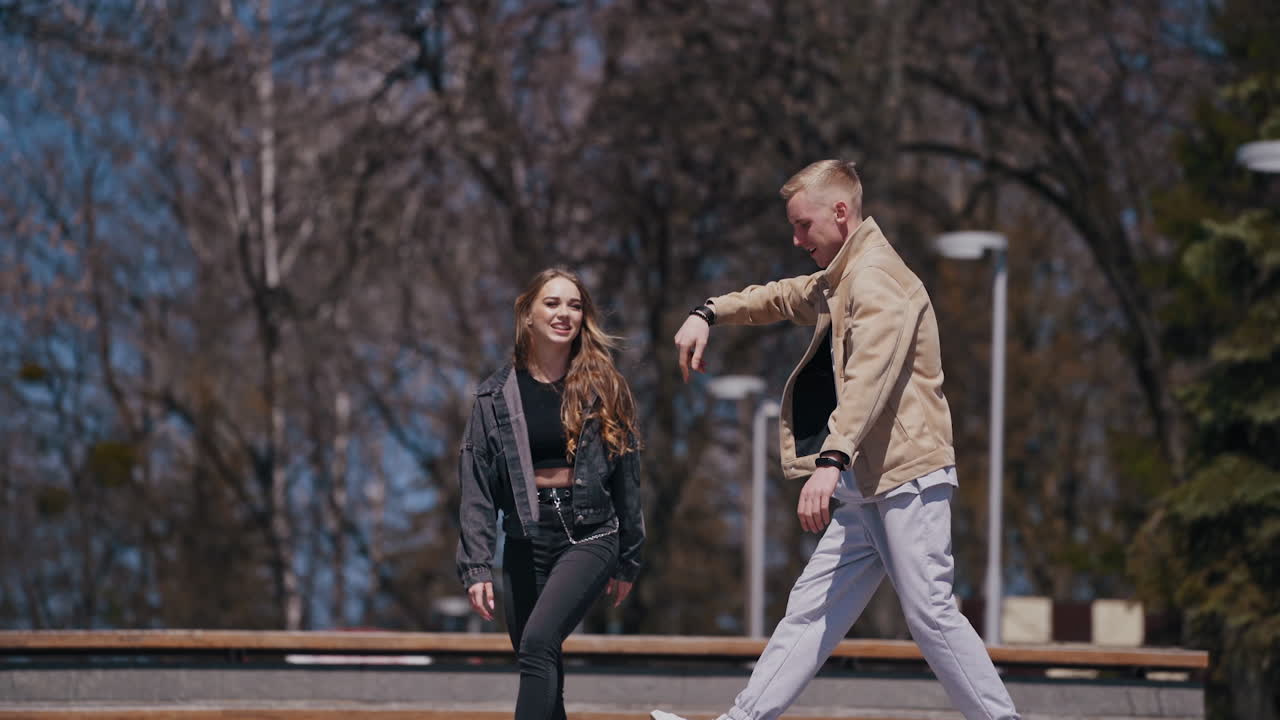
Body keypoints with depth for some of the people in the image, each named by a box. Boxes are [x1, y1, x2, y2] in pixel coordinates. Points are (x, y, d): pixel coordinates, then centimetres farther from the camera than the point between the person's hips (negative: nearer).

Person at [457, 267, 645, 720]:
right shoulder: (496, 396, 4)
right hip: (525, 542, 3)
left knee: (537, 643, -24)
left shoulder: (603, 389, 2)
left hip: (590, 535, -3)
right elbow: (477, 488, 2)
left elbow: (626, 474, 7)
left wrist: (627, 560, 8)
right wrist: (476, 567, -5)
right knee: (541, 668, 7)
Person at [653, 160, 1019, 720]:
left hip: (908, 478, -10)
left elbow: (870, 377, -27)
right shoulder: (837, 283, 21)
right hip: (866, 488, 10)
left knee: (930, 611, -11)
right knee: (812, 607, 5)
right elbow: (781, 298, 41)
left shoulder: (876, 277, -13)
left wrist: (831, 461, -38)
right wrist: (709, 313, 25)